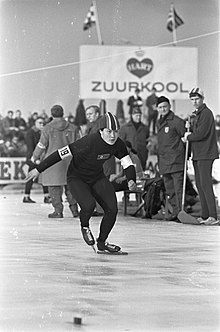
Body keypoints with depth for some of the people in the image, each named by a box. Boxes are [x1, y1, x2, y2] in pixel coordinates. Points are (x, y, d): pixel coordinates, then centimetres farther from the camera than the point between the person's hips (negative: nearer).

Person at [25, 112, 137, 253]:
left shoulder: (118, 144, -14)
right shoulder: (88, 142, -32)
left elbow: (128, 164, -5)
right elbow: (61, 153, -27)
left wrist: (131, 180, -27)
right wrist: (38, 170, -24)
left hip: (97, 178, 6)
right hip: (77, 178, -6)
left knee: (112, 209, -9)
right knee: (89, 205, -30)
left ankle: (102, 242, 16)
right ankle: (85, 226, 7)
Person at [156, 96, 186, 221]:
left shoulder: (177, 121, -8)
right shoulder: (159, 123, 17)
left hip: (176, 160, -8)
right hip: (164, 162, 8)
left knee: (178, 187, -11)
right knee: (169, 189, 11)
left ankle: (180, 211, -12)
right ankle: (175, 211, 17)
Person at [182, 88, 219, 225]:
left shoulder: (206, 113, -11)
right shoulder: (195, 114, 19)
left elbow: (201, 134, -19)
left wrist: (188, 137, -5)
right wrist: (189, 133, -1)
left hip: (206, 153, -10)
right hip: (197, 154, 10)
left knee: (206, 184, -14)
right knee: (199, 184, 8)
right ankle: (205, 216, 12)